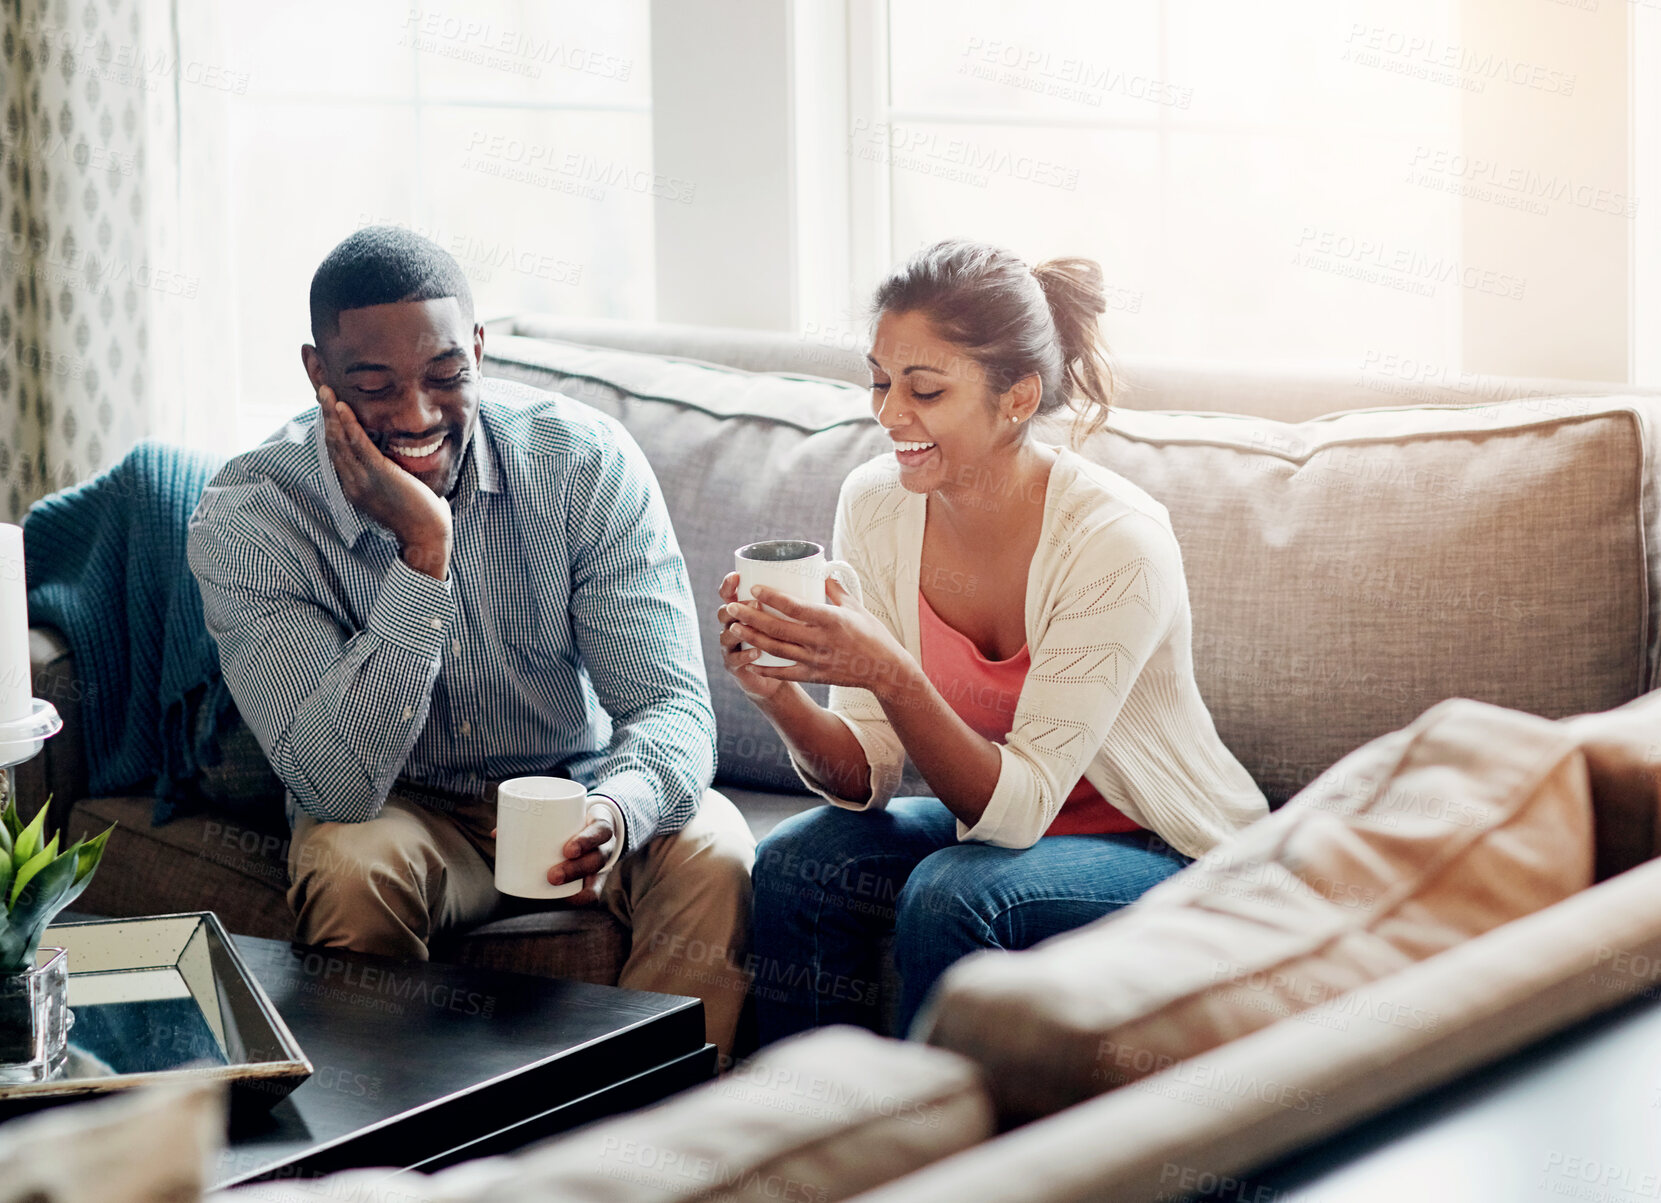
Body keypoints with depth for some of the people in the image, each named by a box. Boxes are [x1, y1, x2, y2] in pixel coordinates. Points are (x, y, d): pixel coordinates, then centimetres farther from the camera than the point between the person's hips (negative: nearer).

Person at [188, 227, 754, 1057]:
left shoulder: (586, 461, -15)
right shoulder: (244, 519, -19)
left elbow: (670, 703, -19)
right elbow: (334, 784, -28)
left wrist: (617, 807, -44)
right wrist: (423, 550, -35)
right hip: (400, 813, -1)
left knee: (710, 852, -28)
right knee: (348, 867, -33)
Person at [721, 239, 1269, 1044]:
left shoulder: (1117, 541, -25)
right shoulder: (876, 505, -9)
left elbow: (1020, 806, -25)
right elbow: (867, 777, -8)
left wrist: (890, 674, -39)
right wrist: (782, 697, -28)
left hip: (1168, 853, -5)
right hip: (993, 816, 5)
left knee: (948, 896, -30)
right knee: (793, 866, -20)